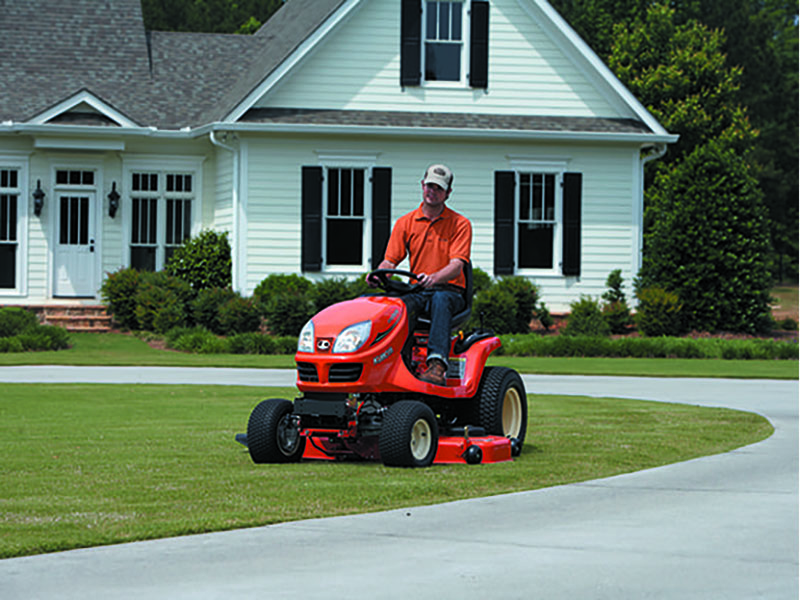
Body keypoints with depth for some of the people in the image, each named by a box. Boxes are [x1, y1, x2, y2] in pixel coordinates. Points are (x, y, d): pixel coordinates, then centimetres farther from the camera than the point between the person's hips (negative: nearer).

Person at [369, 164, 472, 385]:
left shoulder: (460, 224, 1)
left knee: (440, 300, -39)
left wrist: (434, 278, -34)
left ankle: (437, 363, -54)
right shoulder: (405, 223, 11)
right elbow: (390, 261, 6)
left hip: (449, 290, -2)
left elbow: (456, 266, -12)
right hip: (416, 291, 2)